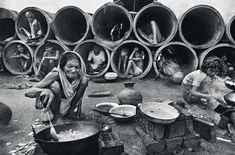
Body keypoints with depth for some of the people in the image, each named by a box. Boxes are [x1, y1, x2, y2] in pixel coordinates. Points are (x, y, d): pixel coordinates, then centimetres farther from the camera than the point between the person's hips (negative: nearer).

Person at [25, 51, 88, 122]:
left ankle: (72, 111, -2)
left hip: (69, 103, 3)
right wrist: (45, 91, -57)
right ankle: (54, 115, -10)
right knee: (55, 85, -34)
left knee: (84, 81, -19)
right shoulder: (56, 75, -32)